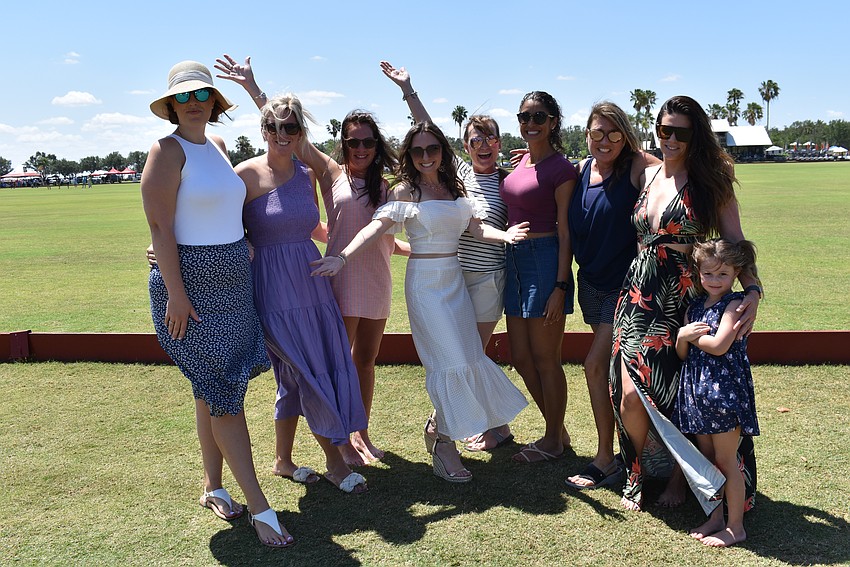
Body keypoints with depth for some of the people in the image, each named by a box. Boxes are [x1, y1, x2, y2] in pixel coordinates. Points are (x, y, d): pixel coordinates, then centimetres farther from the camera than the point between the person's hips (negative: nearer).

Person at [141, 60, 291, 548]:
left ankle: (214, 488, 27)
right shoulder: (168, 150, -11)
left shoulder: (219, 146, 12)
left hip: (233, 281, 7)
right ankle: (259, 507, 0)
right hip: (193, 283, -7)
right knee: (223, 392, -6)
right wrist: (175, 292, -20)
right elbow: (159, 224, -16)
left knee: (213, 391, 14)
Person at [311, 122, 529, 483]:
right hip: (425, 281, -6)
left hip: (455, 279, 6)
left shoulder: (454, 188, 11)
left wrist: (505, 235, -16)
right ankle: (443, 447, 6)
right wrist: (343, 257, -33)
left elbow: (476, 228, 4)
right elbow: (377, 226, -19)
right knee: (449, 359, -8)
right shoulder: (406, 190, -6)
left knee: (466, 354, 5)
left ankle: (436, 426, 27)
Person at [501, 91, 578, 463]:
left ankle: (554, 440, 20)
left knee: (545, 358, 2)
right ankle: (558, 430, 30)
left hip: (545, 261, -8)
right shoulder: (521, 163, 13)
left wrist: (560, 287, -16)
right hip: (514, 261, 8)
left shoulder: (560, 168, -10)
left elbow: (565, 233, -13)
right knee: (521, 358, 13)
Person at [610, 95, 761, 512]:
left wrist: (752, 290, -21)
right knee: (630, 392, -8)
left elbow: (735, 242, -5)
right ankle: (634, 473, 18)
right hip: (639, 291, 3)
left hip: (683, 297, -3)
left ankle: (680, 475, 26)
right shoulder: (647, 176, 11)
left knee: (679, 392, -1)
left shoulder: (711, 182, 0)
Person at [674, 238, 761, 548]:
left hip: (725, 391, -7)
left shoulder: (735, 304, -10)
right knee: (706, 459, 15)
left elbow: (719, 345, -22)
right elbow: (682, 353, 11)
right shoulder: (695, 307, 11)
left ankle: (735, 526, 12)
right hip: (698, 391, 7)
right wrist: (682, 336, -9)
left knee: (726, 460, 0)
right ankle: (715, 517, 28)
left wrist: (692, 335, -7)